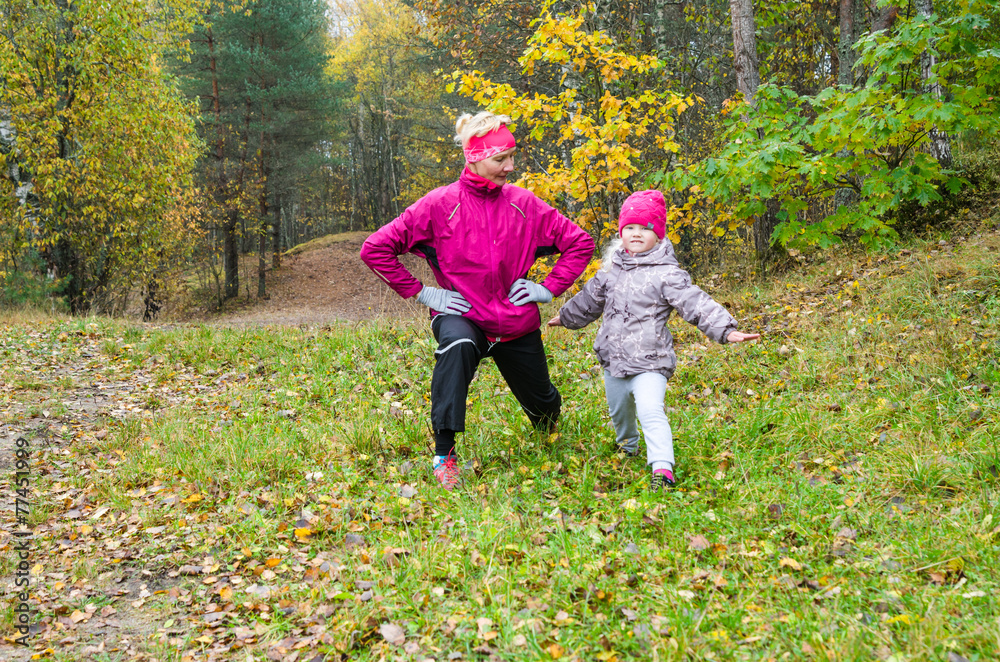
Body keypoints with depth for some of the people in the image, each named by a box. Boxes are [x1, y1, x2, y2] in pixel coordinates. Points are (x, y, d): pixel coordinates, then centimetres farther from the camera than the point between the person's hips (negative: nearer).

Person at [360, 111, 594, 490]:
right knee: (458, 345, -40)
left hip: (517, 322, 3)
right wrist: (420, 293, -14)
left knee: (542, 404, 17)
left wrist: (550, 288, -4)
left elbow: (580, 243, 4)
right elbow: (375, 249, -13)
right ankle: (444, 454, -27)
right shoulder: (439, 205, -13)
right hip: (462, 315, -3)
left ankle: (548, 431, 60)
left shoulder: (524, 204, -6)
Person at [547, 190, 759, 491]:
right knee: (619, 410, 23)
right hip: (614, 360, 7)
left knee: (650, 411, -23)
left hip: (649, 363, -6)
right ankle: (627, 447, 51)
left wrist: (725, 330, -30)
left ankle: (662, 469, -21)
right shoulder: (612, 271, 7)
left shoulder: (666, 274, -12)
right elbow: (590, 300, 24)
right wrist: (565, 317, 37)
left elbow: (696, 304, -19)